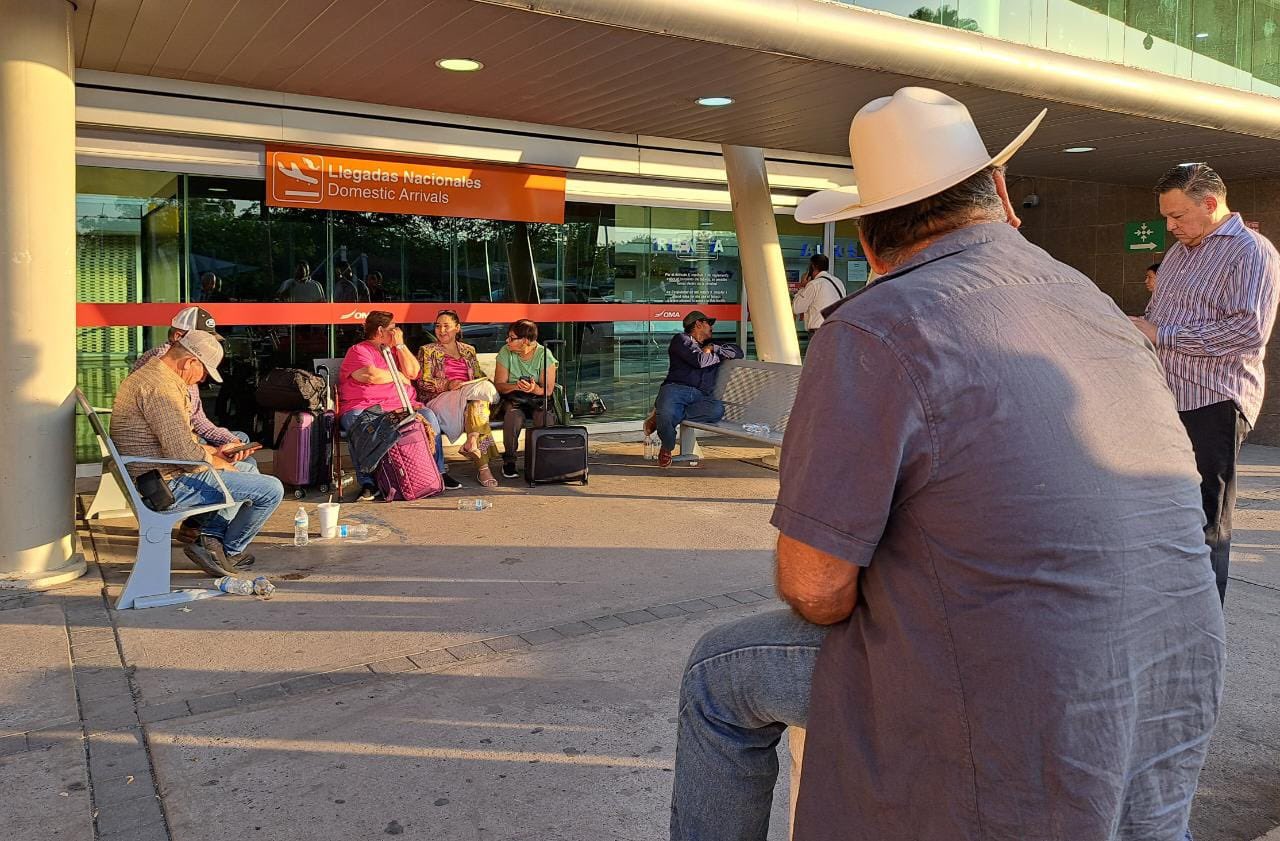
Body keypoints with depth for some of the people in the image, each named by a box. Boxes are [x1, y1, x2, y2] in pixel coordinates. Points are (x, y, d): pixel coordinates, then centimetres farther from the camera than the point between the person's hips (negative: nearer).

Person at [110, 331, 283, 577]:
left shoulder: (146, 375, 15)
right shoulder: (161, 386, -21)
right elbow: (183, 452, -27)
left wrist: (215, 451, 16)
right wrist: (218, 462, -9)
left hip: (152, 478, 11)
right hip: (169, 485, -11)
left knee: (248, 466, 26)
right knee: (271, 490, -11)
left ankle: (211, 536, 14)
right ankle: (230, 552, 11)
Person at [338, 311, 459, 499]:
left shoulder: (394, 350, 25)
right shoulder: (358, 350, 4)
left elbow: (413, 372, 9)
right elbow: (371, 376, -15)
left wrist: (400, 344, 6)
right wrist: (399, 376, -1)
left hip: (400, 407, 5)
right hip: (364, 408, -5)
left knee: (428, 416, -19)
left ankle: (439, 471, -12)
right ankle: (367, 482, -31)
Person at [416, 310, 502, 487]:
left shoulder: (468, 350, 25)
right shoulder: (427, 351, 12)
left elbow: (479, 377, 22)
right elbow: (422, 382, 2)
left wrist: (485, 383, -3)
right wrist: (447, 385, -15)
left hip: (473, 395, 4)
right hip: (441, 400, -4)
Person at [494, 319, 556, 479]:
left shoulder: (544, 354, -8)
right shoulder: (505, 352, -3)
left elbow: (548, 389, -9)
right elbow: (499, 385, -5)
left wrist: (535, 389, -31)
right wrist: (515, 386, -25)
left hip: (538, 398, -1)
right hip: (513, 399, 1)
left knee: (545, 417, -33)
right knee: (513, 416, -33)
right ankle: (509, 460, -14)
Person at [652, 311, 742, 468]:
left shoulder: (710, 347, 34)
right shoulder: (681, 340, 13)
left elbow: (738, 352, 26)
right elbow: (699, 361, -3)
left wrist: (714, 349, 15)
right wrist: (720, 356, 15)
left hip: (700, 396, 5)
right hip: (676, 388, -5)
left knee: (718, 409, -31)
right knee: (666, 413, -38)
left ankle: (661, 418, -23)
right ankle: (666, 448, -4)